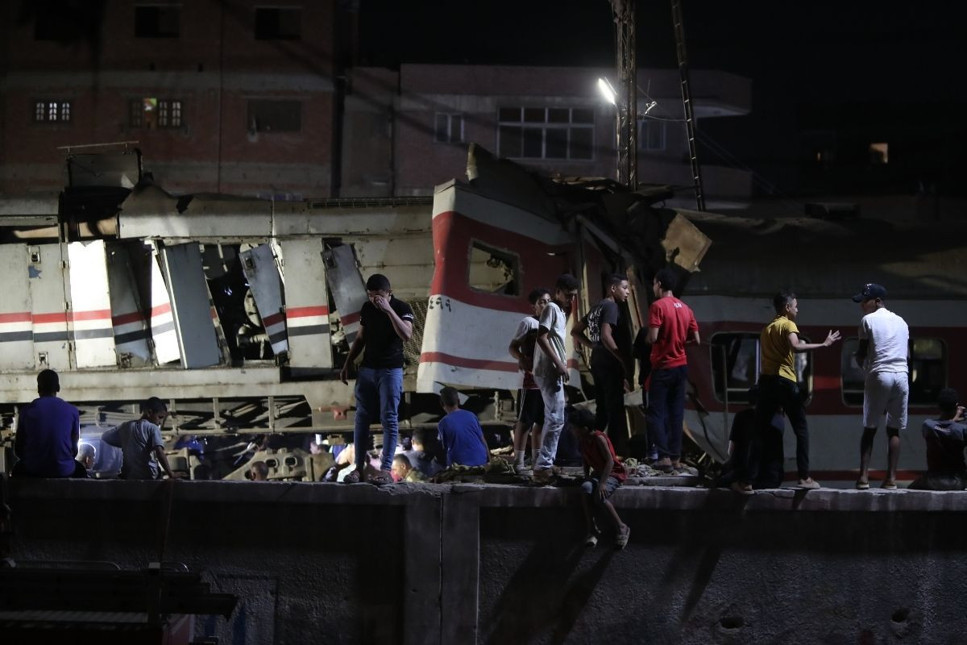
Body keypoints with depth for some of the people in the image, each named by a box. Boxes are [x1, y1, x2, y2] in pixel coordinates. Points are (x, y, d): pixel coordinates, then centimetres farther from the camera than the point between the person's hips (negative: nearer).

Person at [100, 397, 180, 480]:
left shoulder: (125, 427, 12)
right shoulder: (153, 428, -4)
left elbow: (104, 437, 22)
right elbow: (160, 453, -16)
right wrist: (171, 474, -17)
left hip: (128, 479, 5)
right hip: (148, 478, -5)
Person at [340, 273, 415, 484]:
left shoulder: (402, 308, -7)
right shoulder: (367, 308, 8)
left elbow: (406, 335, -23)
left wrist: (388, 310, -26)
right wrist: (347, 364, 13)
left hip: (391, 371, -5)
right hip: (367, 370, 5)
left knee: (389, 420, -7)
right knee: (362, 419, 3)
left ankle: (386, 470, -11)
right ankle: (359, 467, 6)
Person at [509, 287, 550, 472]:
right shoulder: (528, 322, -4)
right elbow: (513, 347, -9)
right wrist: (521, 359, -27)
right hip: (532, 378, -7)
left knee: (541, 421, 12)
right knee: (525, 420, -7)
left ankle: (536, 457, 19)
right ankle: (518, 460, -8)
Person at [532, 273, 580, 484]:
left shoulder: (561, 311, 20)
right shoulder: (551, 308, -8)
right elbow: (541, 337, -18)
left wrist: (562, 363, 11)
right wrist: (558, 363, -19)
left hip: (554, 372, 10)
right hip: (549, 371, -10)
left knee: (553, 420, 12)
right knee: (556, 420, -15)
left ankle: (545, 465, 16)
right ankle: (543, 466, -16)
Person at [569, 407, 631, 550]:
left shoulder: (598, 438, -21)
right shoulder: (582, 441, 1)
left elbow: (610, 461, -25)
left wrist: (602, 483, -32)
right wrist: (587, 477, -3)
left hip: (613, 473, -6)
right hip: (598, 472, 6)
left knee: (600, 496, -32)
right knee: (586, 488, -27)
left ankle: (621, 528, -12)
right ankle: (592, 530, -24)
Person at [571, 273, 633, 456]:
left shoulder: (596, 308, 17)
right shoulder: (611, 306, -11)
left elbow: (575, 331, 22)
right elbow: (606, 336, -24)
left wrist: (594, 346, 13)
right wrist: (625, 361, -19)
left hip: (598, 363, 9)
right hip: (610, 365, -9)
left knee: (602, 410, 13)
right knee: (615, 411, -7)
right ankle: (617, 453, -8)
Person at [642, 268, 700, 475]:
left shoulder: (657, 306, -12)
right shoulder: (685, 308, 8)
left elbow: (652, 337, -19)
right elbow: (696, 340, 8)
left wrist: (646, 338, 3)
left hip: (663, 367, -6)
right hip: (681, 366, 6)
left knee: (656, 413, -1)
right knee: (676, 412, 9)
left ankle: (664, 457, -11)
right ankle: (676, 457, 7)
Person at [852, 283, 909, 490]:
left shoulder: (868, 320, 1)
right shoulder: (901, 322, 18)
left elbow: (861, 353, 2)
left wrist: (860, 361, 24)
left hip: (879, 376, -4)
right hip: (901, 376, 4)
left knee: (869, 428, 2)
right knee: (894, 430, 7)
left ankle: (864, 476, -6)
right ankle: (891, 478, 0)